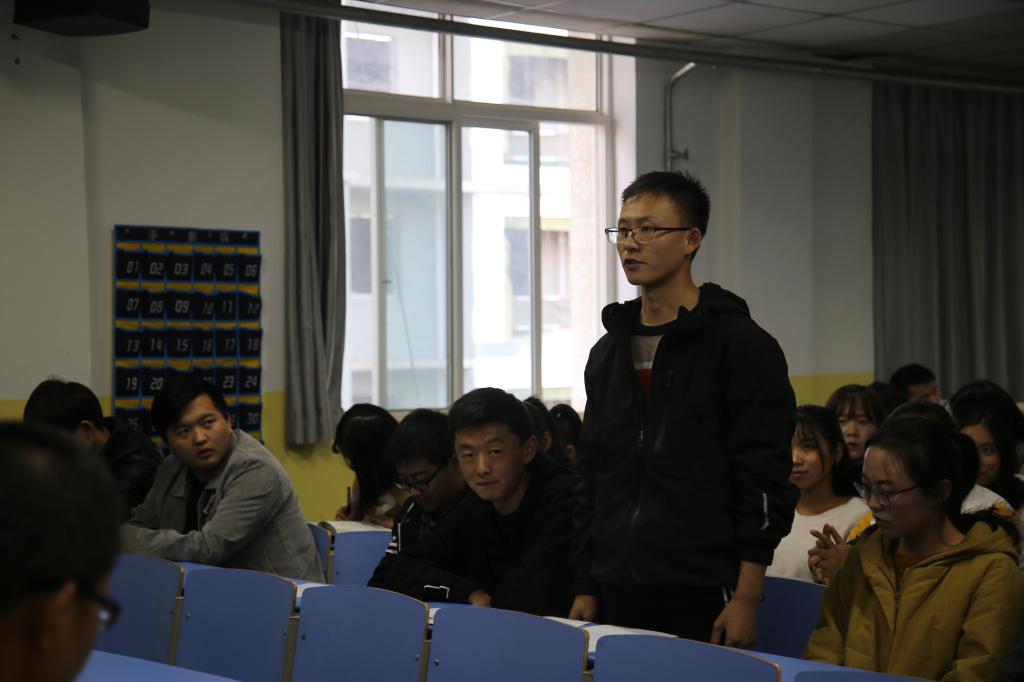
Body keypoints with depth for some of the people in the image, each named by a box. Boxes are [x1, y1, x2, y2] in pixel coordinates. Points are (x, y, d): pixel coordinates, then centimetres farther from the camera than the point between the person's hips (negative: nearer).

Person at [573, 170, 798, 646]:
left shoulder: (741, 344, -5)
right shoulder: (609, 351, 14)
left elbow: (766, 479, -10)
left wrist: (746, 597, -14)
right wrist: (585, 588, 12)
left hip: (702, 599, -5)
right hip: (616, 597, 6)